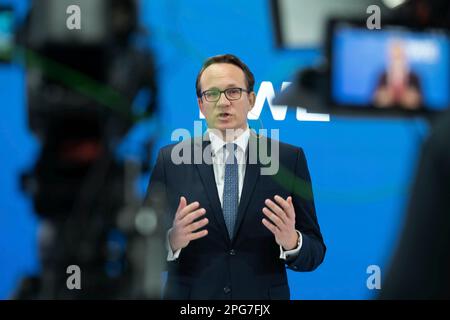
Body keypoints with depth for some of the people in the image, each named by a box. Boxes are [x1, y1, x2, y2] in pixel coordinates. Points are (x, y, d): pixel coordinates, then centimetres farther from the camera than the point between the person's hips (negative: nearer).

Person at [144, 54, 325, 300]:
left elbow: (314, 253, -4)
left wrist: (291, 242, -24)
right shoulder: (170, 160, -3)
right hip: (189, 298, 0)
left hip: (262, 300, 0)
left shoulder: (289, 159, -3)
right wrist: (172, 241, -24)